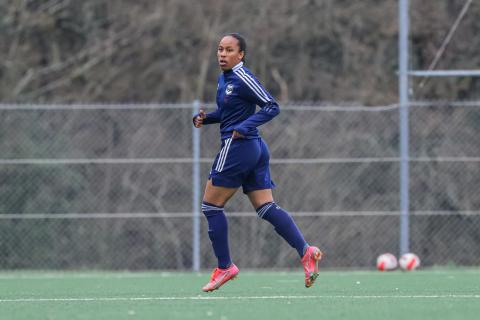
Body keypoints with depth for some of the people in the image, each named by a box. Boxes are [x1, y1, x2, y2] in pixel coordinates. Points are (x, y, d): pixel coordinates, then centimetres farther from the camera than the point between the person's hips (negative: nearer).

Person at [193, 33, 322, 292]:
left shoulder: (242, 79, -13)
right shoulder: (225, 78, 14)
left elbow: (271, 107, -16)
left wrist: (244, 126, -25)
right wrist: (204, 118, 10)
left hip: (237, 147, -10)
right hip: (256, 148, 10)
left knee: (211, 205, 1)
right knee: (266, 207, 4)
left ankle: (224, 267, 5)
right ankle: (305, 251, -9)